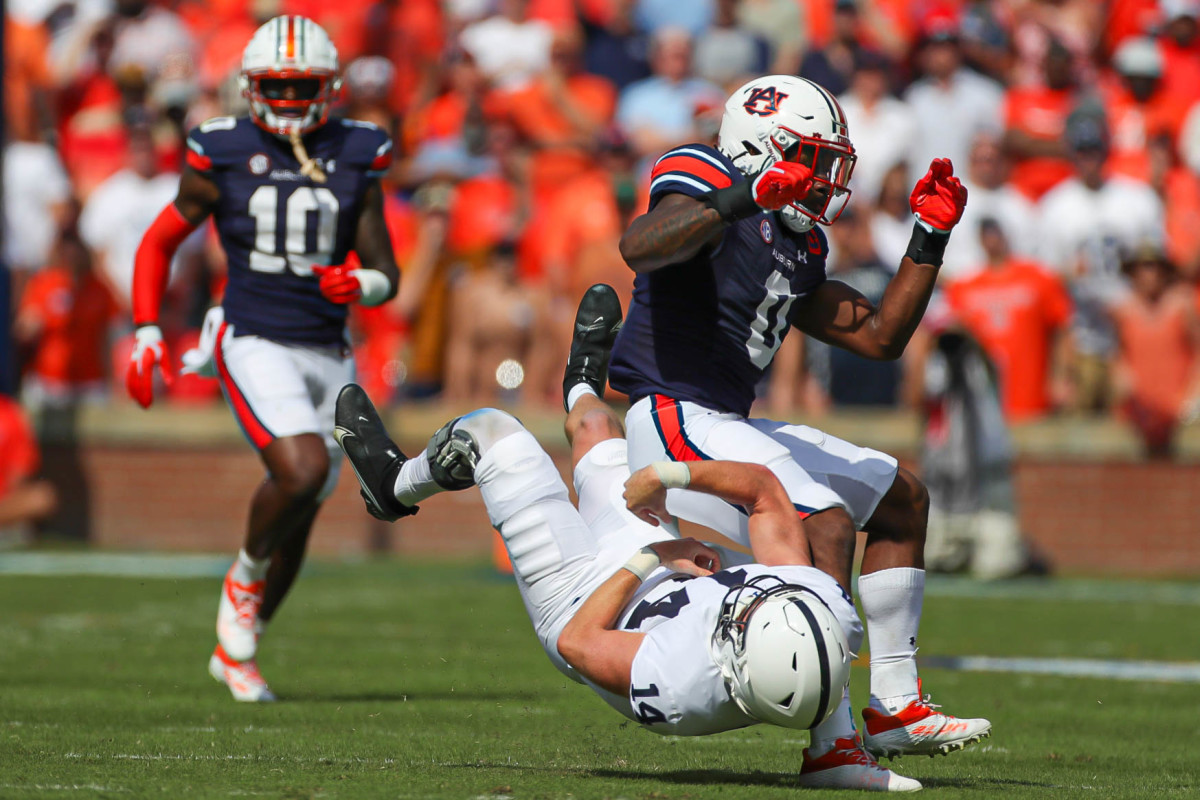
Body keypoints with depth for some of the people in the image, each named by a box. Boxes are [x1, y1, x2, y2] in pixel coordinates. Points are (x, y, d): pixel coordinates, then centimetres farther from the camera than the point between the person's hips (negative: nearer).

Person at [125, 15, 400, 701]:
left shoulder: (355, 161, 4)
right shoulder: (222, 157, -2)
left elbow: (387, 273, 6)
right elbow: (160, 242, 9)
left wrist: (361, 285, -18)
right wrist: (147, 336, 0)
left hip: (328, 354, 4)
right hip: (255, 346, -4)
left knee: (299, 516, 9)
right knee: (304, 470, -27)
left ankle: (235, 650, 29)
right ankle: (245, 576, 2)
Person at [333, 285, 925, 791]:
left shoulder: (679, 685, -51)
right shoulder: (826, 606, -38)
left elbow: (578, 640, -29)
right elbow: (763, 489, -22)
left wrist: (646, 560, -21)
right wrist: (668, 474, -23)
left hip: (584, 601, -5)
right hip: (660, 582, 5)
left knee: (490, 430, 8)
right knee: (592, 425, 25)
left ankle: (397, 485, 45)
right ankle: (583, 388, 68)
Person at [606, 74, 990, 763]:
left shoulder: (796, 248, 20)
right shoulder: (711, 182, -8)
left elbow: (879, 338, 23)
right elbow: (640, 246, -30)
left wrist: (931, 240, 17)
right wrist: (745, 197, -38)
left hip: (727, 427, 11)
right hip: (675, 419, -11)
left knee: (901, 499, 19)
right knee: (825, 526, -25)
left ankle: (896, 707, 17)